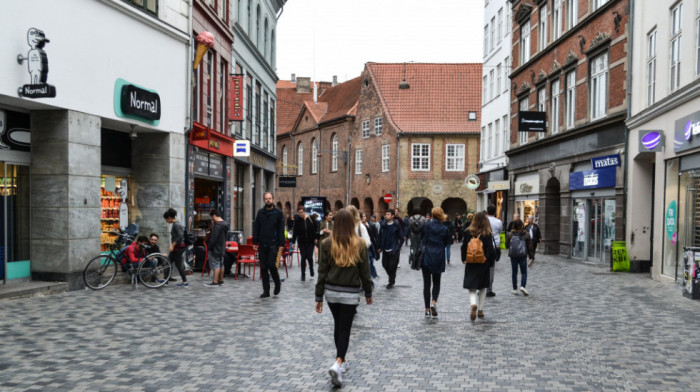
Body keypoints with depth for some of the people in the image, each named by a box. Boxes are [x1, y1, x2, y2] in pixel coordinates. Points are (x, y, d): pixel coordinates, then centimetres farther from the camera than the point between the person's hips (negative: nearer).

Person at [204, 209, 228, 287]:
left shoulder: (217, 225, -20)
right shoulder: (224, 224, 12)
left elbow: (213, 238, -22)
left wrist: (209, 247, -16)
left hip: (215, 248, -10)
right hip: (221, 248, 10)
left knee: (216, 265, -7)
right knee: (221, 264, 14)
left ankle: (215, 282, -6)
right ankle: (221, 280, 22)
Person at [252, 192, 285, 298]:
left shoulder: (278, 213, 1)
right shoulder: (260, 212, 9)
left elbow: (281, 229, -1)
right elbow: (256, 228, 11)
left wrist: (281, 244, -7)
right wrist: (255, 242, 3)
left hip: (273, 244, -4)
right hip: (262, 244, 4)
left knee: (271, 264, -13)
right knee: (263, 268, 5)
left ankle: (277, 283, 14)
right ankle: (266, 291, 13)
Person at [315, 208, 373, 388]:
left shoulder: (327, 243, -5)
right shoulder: (359, 244, -7)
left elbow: (322, 272, -4)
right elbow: (365, 272, -1)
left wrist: (319, 297, 2)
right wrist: (368, 292, 12)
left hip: (331, 291, 2)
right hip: (351, 293, -2)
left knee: (338, 325, 19)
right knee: (345, 328, 3)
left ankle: (341, 360, 31)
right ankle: (338, 364, -15)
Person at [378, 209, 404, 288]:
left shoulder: (396, 226, -6)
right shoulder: (383, 226, 6)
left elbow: (401, 238, -4)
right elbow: (380, 237, 9)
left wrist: (398, 248, -10)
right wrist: (380, 247, 4)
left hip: (393, 250, -4)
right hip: (385, 250, 4)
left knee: (392, 266, -2)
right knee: (385, 265, 9)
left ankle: (391, 282, 15)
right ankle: (391, 278, 32)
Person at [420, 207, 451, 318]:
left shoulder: (426, 225, -5)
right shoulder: (445, 229, -2)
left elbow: (421, 239, -1)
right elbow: (446, 243, 5)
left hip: (426, 257, 0)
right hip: (439, 258, 1)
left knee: (426, 283, 7)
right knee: (436, 282, 15)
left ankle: (427, 309, 8)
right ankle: (434, 302, -10)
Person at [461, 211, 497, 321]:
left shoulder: (468, 233, -5)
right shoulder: (487, 234, -10)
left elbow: (464, 247, 3)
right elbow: (491, 250, -9)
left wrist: (463, 259, 17)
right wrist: (492, 262, 5)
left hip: (471, 264, 0)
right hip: (484, 264, 0)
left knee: (472, 287, 3)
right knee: (482, 288, 17)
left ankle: (473, 304, -25)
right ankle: (480, 310, 19)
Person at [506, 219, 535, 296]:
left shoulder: (510, 234, -5)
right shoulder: (526, 234, -5)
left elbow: (507, 245, 2)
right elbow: (530, 246, -1)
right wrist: (531, 256, 7)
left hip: (513, 256, 1)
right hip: (523, 256, -1)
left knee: (514, 272, 10)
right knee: (524, 272, 7)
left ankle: (515, 289, 13)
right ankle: (522, 286, -13)